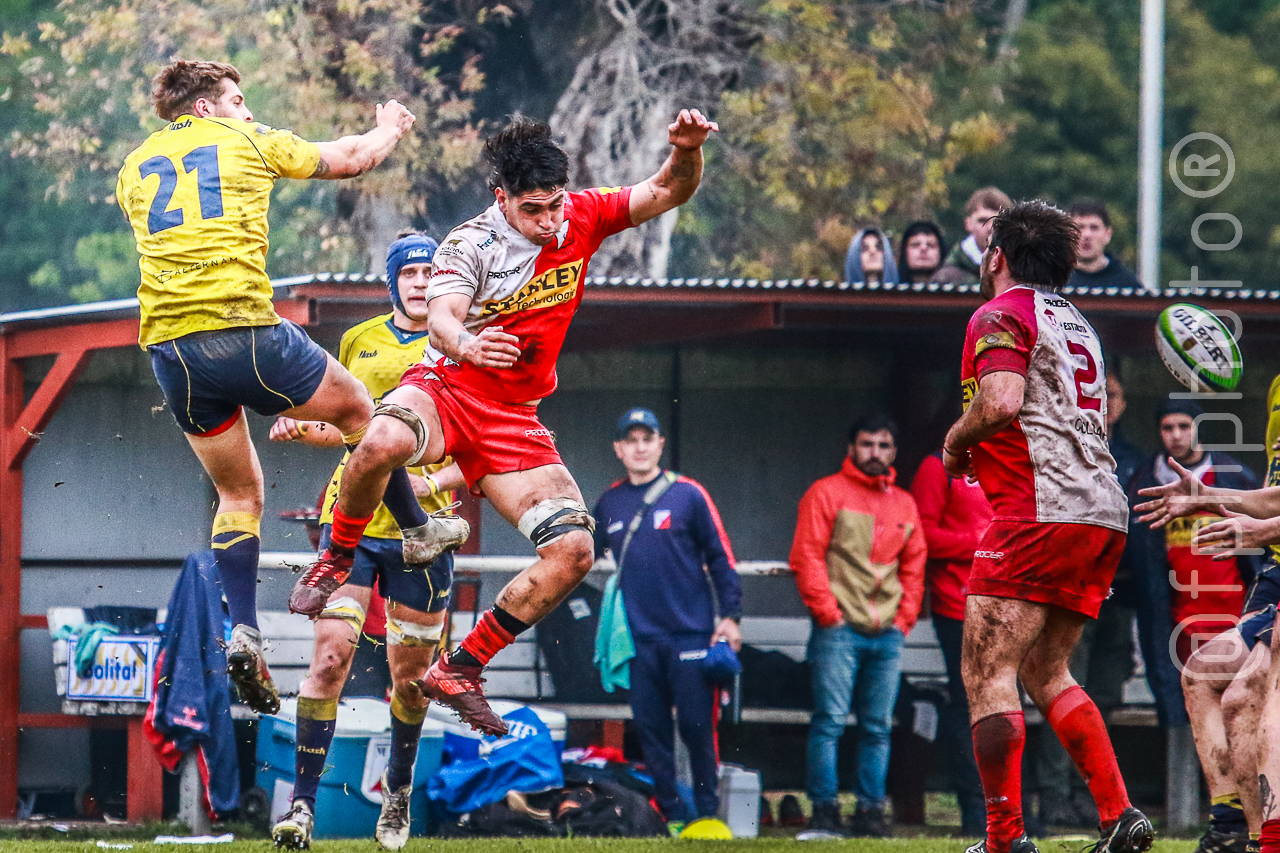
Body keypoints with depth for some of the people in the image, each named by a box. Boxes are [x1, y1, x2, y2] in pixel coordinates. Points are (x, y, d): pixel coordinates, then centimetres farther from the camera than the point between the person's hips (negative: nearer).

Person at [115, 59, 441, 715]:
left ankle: (242, 634, 0)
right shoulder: (246, 142, 8)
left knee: (238, 493, 16)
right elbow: (347, 160, 21)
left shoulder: (134, 167, 19)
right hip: (242, 330, -4)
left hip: (166, 342, 4)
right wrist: (389, 129, 44)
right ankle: (419, 532, 28)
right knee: (357, 408, 22)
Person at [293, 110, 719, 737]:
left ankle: (459, 670, 1)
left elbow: (667, 194, -2)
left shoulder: (580, 218, 0)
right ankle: (339, 556, -10)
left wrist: (686, 152, -26)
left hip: (514, 419, 5)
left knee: (572, 551, -11)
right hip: (446, 390, -5)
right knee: (383, 443, -40)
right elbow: (441, 319, -29)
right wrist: (465, 344, -54)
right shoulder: (471, 244, -14)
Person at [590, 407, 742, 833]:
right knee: (651, 729, 3)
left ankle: (707, 812, 3)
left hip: (691, 634, -4)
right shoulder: (610, 503, 11)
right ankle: (671, 814, 9)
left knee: (696, 727, -5)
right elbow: (585, 555, 26)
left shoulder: (687, 495, 0)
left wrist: (730, 615, -3)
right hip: (640, 638, 4)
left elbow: (720, 557, 2)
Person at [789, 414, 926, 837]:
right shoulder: (826, 494, 2)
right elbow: (806, 557, -3)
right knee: (830, 720, -9)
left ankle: (870, 809, 5)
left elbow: (914, 569, 20)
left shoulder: (904, 504, 17)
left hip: (887, 634, 5)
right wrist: (827, 613, -9)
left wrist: (904, 619, 8)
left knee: (878, 727, 2)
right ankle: (824, 809, -7)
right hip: (839, 630, -5)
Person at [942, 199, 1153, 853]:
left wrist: (956, 445, 0)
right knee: (1045, 672, 16)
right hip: (1104, 512, 9)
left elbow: (1000, 401, -19)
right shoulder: (1076, 325, 23)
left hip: (1040, 511, -9)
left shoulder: (1001, 315, -3)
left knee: (987, 673, -7)